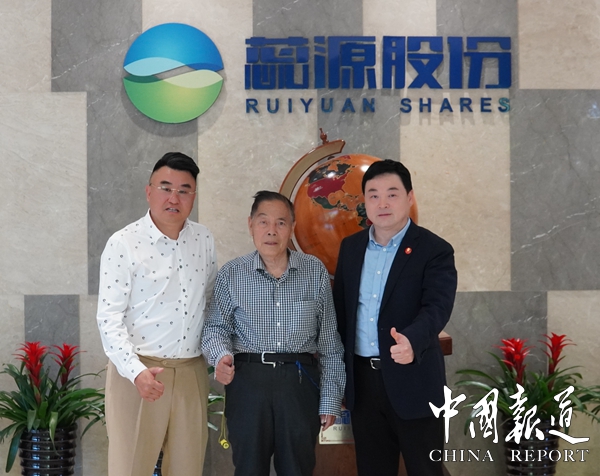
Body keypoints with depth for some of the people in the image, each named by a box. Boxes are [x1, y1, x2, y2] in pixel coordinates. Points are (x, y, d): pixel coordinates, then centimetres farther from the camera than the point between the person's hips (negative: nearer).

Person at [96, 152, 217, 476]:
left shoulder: (204, 240, 7)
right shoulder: (124, 243, -8)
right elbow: (109, 318, -11)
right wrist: (136, 371, -23)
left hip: (191, 372, 5)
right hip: (138, 371, -4)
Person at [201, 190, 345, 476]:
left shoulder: (315, 272, 2)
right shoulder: (231, 274, 2)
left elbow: (329, 340, 4)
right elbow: (216, 328, 6)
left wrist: (330, 398, 2)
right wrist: (221, 356, -17)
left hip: (301, 382, 0)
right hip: (247, 382, 0)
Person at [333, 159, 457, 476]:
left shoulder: (435, 250, -9)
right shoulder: (351, 247, 8)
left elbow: (437, 307, -22)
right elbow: (340, 306, 12)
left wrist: (411, 339, -42)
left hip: (413, 380, -5)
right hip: (362, 379, 5)